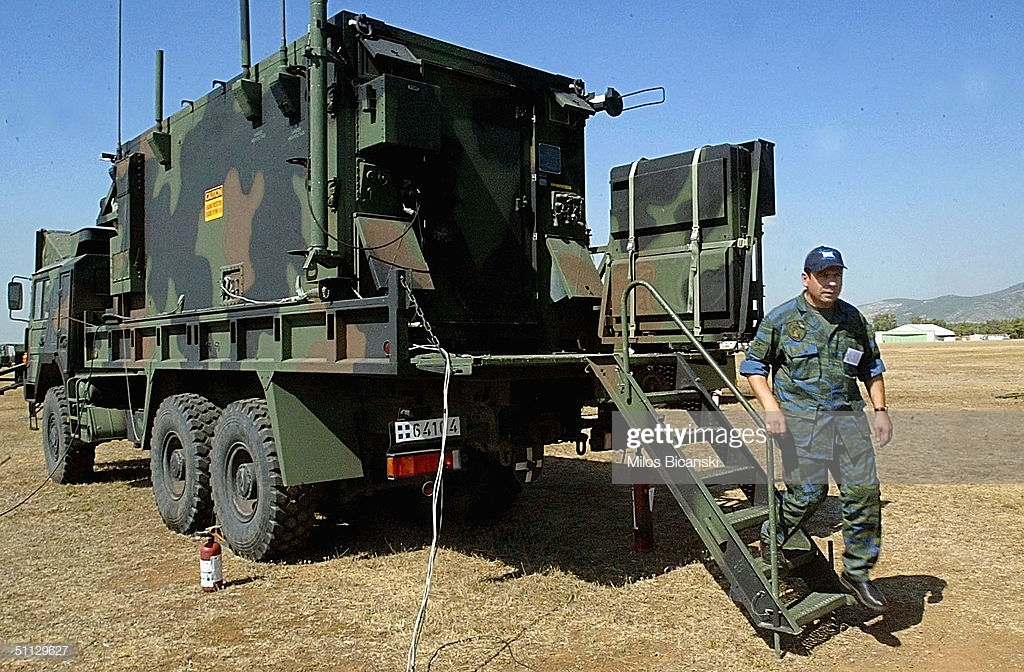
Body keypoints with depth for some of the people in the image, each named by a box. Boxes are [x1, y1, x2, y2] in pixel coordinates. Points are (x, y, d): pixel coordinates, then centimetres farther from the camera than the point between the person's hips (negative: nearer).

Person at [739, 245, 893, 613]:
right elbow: (754, 365, 1)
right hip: (800, 419, -4)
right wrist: (771, 408, -10)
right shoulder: (781, 319, 0)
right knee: (808, 492, -7)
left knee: (864, 492, 0)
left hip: (848, 416, 5)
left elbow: (871, 367, 22)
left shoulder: (854, 320, 13)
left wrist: (880, 409, 10)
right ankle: (772, 537, 23)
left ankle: (857, 571, 15)